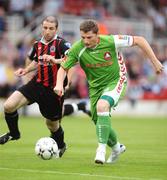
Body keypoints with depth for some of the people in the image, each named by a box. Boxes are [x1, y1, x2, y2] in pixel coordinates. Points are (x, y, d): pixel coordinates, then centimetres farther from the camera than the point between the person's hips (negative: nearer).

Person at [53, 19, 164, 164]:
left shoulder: (111, 41, -23)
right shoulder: (77, 49, -17)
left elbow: (140, 40, -12)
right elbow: (63, 68, -4)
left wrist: (155, 62, -10)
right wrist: (59, 84, -25)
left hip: (116, 81, -4)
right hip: (96, 86, 4)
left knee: (102, 105, -33)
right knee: (99, 123, 9)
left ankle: (101, 149, -27)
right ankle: (116, 147, 41)